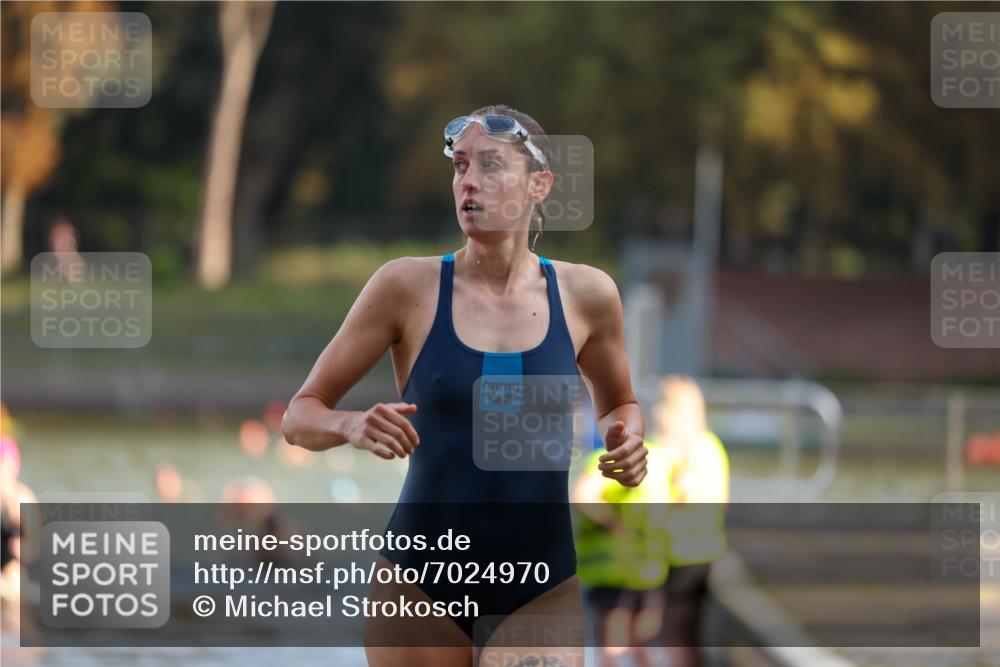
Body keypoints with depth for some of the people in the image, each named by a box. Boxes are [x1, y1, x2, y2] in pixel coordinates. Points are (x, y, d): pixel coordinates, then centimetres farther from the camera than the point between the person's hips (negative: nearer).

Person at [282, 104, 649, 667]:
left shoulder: (584, 294, 1)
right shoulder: (410, 287, -5)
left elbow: (620, 404, 20)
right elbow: (300, 416, 0)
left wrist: (625, 442, -3)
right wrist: (351, 426, -22)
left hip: (543, 589, 0)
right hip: (421, 583, 0)